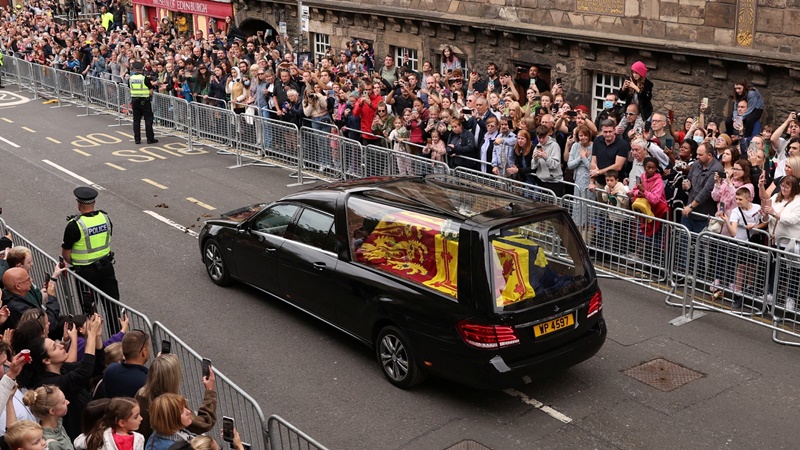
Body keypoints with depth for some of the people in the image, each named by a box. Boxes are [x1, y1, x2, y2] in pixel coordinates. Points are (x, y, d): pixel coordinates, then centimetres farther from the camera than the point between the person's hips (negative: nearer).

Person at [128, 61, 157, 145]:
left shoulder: (130, 78, 0)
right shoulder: (145, 78, -12)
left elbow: (130, 88, 10)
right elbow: (151, 91, -9)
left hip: (134, 100, 4)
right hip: (144, 101, -4)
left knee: (136, 120, 10)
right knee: (148, 119, 3)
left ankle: (137, 139, 11)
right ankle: (150, 138, 3)